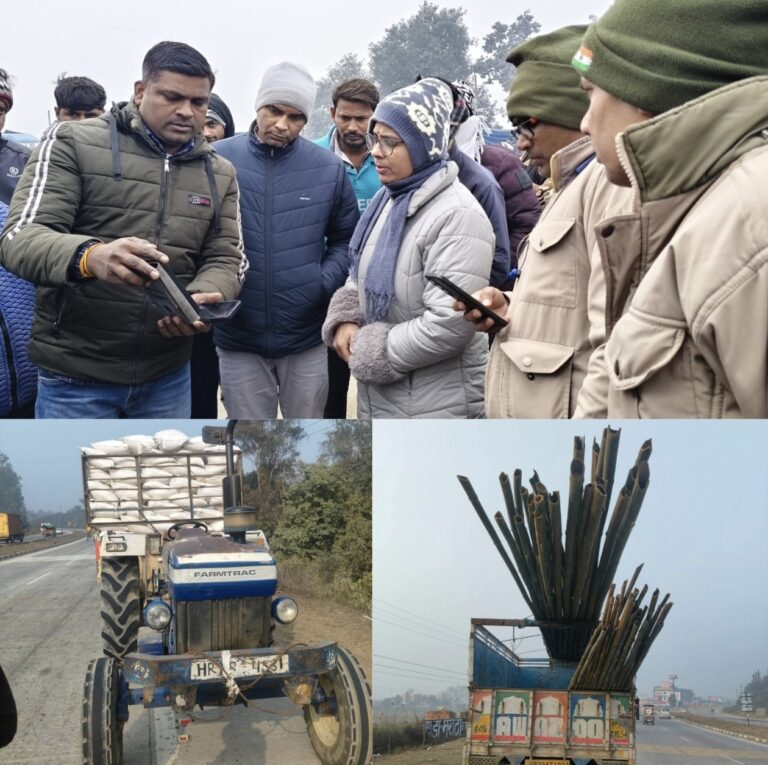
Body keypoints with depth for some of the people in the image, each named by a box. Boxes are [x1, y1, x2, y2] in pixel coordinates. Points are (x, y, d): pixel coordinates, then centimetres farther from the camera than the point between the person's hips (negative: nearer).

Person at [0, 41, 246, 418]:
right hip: (75, 374, -4)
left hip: (168, 375, 4)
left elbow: (225, 260, 6)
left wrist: (200, 299, -19)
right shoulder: (74, 142, -5)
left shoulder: (219, 173, 10)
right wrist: (89, 256, -35)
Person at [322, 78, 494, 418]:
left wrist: (375, 352, -16)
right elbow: (360, 275, 19)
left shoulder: (457, 215, -20)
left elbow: (450, 323, -27)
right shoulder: (387, 200, 8)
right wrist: (345, 320, -2)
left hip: (434, 406, -9)